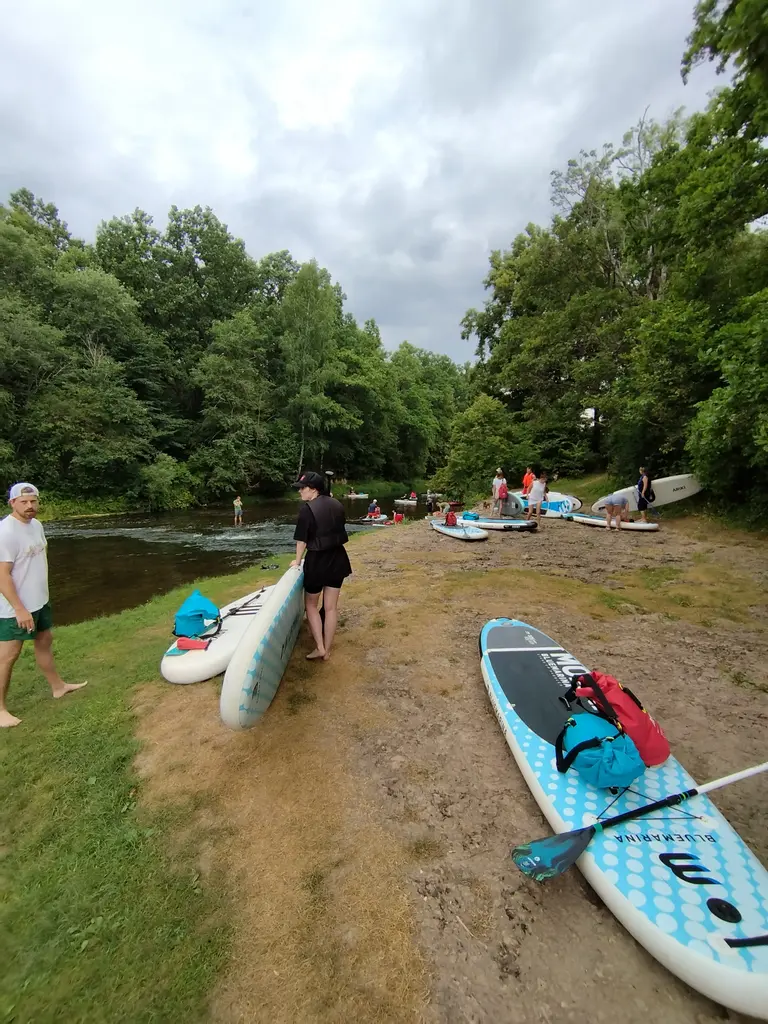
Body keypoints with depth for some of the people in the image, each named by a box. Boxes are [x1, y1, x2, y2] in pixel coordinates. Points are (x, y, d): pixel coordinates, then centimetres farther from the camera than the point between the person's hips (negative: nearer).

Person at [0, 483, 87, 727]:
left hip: (39, 601, 9)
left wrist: (41, 592, 17)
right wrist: (20, 609, -24)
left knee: (45, 641, 20)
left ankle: (58, 686, 37)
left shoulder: (35, 524, 4)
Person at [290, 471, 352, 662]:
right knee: (331, 607, 12)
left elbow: (302, 539, -11)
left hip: (317, 560, -5)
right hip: (337, 558, 6)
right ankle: (327, 649, 22)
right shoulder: (337, 505, 3)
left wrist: (297, 560, 4)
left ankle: (320, 648, 11)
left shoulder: (307, 508, -15)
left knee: (311, 604, 16)